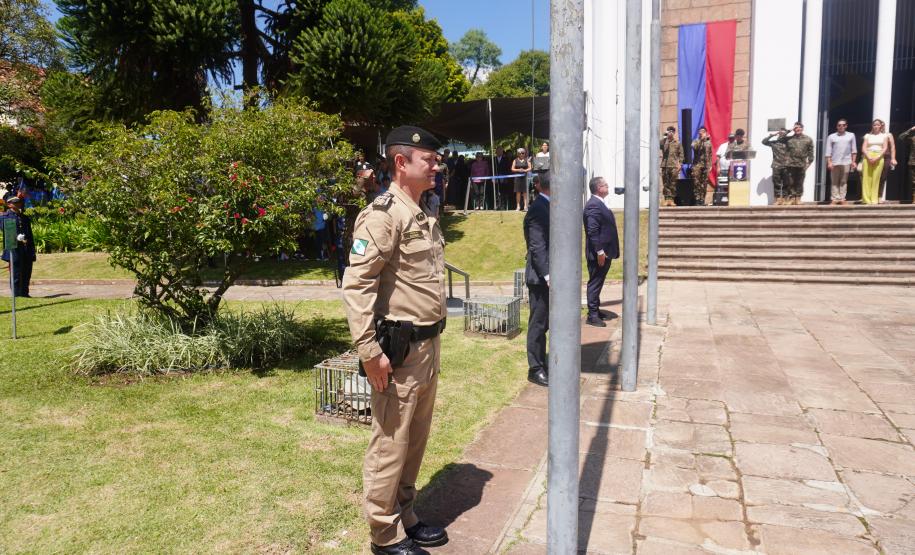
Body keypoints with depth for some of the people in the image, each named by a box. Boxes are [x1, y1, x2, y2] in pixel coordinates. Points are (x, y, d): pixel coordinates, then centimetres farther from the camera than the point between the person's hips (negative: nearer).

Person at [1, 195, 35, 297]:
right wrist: (16, 237, -24)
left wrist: (32, 252, 10)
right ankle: (16, 295, 2)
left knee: (26, 274, 8)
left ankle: (24, 293, 17)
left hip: (27, 251, 5)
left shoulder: (26, 218, 19)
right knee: (16, 274, -3)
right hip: (14, 250, -5)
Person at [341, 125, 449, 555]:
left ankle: (405, 518, 35)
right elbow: (356, 284, -21)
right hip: (400, 351, -9)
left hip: (429, 346, 9)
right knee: (390, 444, 4)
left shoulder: (424, 216, 14)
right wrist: (369, 351, -23)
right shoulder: (383, 214, -15)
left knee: (415, 441, 19)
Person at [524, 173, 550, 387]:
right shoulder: (538, 210, -16)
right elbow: (537, 247, -21)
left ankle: (541, 364, 27)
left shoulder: (546, 207, 12)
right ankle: (535, 369, 11)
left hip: (548, 276, 9)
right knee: (538, 323, 1)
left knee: (544, 323, 16)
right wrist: (547, 275, -25)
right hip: (540, 277, -9)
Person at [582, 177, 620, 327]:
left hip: (605, 251, 10)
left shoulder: (599, 203, 15)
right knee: (595, 283, -4)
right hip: (599, 253, -10)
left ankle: (596, 310, 26)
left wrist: (605, 251, 18)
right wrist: (600, 251, -24)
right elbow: (592, 231, -23)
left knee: (597, 283, 17)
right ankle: (592, 316, 2)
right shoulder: (593, 205, -18)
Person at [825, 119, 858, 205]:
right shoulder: (831, 136, 6)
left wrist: (853, 161, 3)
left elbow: (854, 149, 9)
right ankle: (834, 198, 1)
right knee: (834, 182, 0)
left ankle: (842, 198, 3)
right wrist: (829, 162, -5)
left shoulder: (851, 135, 10)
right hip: (834, 162, 0)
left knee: (844, 181, 2)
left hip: (846, 162, 1)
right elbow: (828, 151, 2)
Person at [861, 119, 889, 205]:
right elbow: (863, 148, 5)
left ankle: (874, 199, -7)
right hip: (868, 157, 1)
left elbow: (885, 148, 4)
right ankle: (866, 199, -8)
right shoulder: (868, 135, 15)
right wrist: (868, 157, -12)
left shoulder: (884, 135, 14)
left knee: (876, 179, -7)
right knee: (866, 178, -7)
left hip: (879, 158, -1)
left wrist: (877, 158, -11)